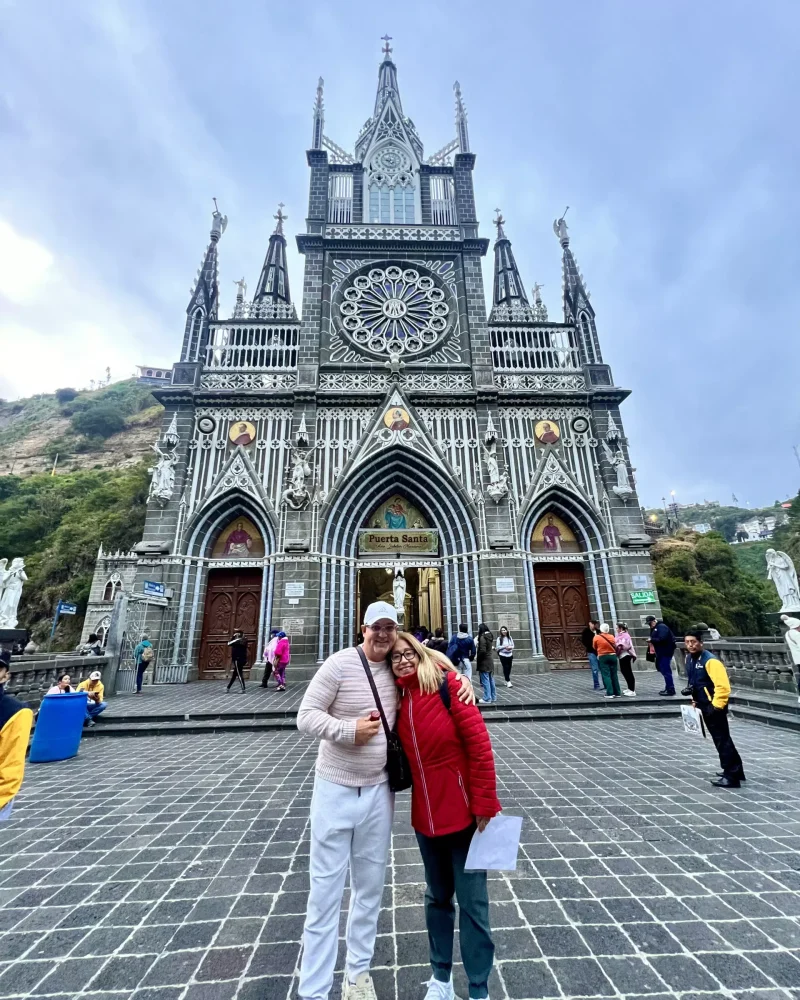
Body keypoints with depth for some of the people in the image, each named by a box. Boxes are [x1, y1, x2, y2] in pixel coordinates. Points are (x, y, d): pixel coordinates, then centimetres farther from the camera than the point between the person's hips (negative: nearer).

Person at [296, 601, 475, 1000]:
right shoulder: (340, 663, -17)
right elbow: (305, 716, -15)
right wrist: (349, 730, -26)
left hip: (378, 791, 5)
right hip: (335, 790, -4)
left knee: (370, 885, 19)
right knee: (325, 889, 7)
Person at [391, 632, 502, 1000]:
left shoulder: (446, 684, -18)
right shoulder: (397, 698, -2)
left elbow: (480, 745, -18)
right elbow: (403, 755, 8)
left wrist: (484, 805, -15)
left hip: (464, 813, -4)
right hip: (426, 816, 5)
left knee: (471, 903, 9)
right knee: (438, 897, 22)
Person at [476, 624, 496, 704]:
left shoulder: (482, 637, -17)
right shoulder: (490, 636, 7)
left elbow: (482, 651, -21)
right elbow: (491, 648, 11)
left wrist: (478, 659, -5)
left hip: (484, 662, -8)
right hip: (490, 660, 9)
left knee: (485, 681, -1)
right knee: (491, 680, 16)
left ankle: (487, 699, 3)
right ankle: (493, 697, 25)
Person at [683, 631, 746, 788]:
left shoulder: (710, 660, -22)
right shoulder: (689, 658, 5)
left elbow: (723, 686, -24)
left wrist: (716, 706, -22)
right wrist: (690, 689, 7)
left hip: (714, 706, -9)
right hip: (703, 705, 9)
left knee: (722, 740, -2)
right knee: (720, 738, 20)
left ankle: (731, 777, 8)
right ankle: (735, 770, 35)